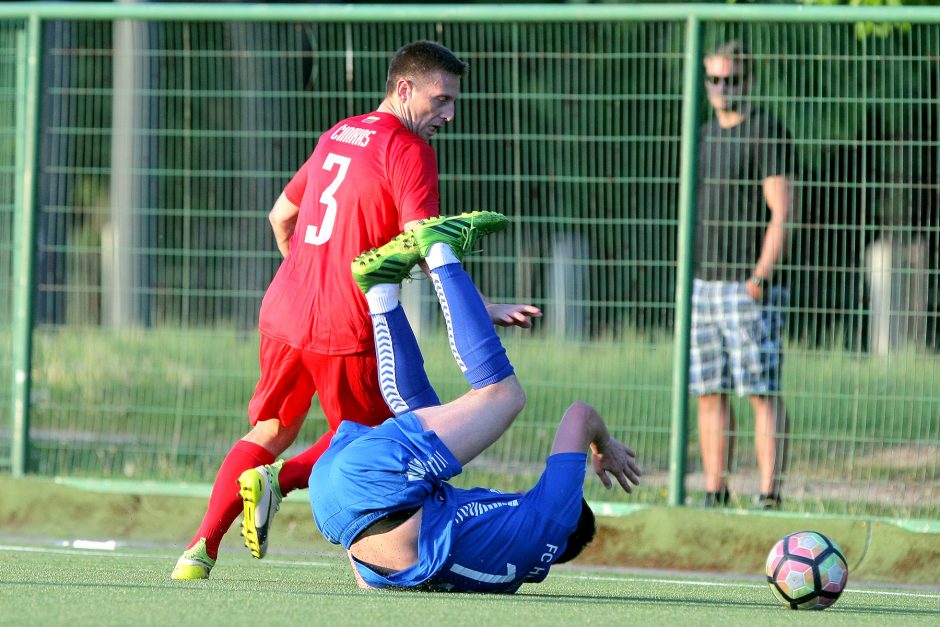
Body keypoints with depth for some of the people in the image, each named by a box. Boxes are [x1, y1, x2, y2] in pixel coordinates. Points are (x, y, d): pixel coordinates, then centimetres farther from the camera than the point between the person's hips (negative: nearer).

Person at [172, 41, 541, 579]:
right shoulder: (409, 150, -9)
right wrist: (482, 310, -17)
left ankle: (202, 548, 5)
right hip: (347, 331, -7)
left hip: (283, 313, 7)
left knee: (272, 432, 18)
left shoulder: (337, 136, 16)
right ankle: (280, 479, -11)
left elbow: (281, 216, 26)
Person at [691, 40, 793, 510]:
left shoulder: (766, 133, -7)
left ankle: (769, 495, -8)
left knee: (762, 392, -7)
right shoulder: (705, 135, 16)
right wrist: (687, 279, 16)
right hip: (703, 284, 7)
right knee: (708, 393, 6)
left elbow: (781, 214, -12)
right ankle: (714, 493, 9)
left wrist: (759, 277, -19)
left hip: (748, 286, -7)